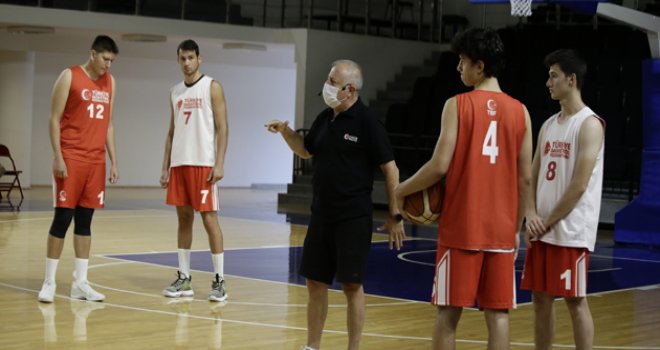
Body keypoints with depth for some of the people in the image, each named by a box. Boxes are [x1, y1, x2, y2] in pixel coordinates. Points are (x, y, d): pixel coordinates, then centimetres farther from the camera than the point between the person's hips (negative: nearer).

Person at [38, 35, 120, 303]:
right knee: (63, 218, -4)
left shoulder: (109, 82, 12)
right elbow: (54, 119, -6)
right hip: (71, 158, -5)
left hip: (96, 160, 5)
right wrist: (57, 157, -14)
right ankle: (49, 282, 4)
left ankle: (80, 283, 11)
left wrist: (113, 160, 11)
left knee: (85, 220, 7)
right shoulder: (70, 76, -5)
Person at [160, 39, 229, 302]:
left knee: (209, 218, -6)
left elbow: (222, 127, -7)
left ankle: (219, 280, -2)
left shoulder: (212, 87, -2)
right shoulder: (175, 92, 15)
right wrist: (166, 168, 11)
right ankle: (184, 278, 13)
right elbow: (171, 132, 17)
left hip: (203, 163, -5)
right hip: (179, 163, 6)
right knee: (183, 218, 8)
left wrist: (219, 164, -15)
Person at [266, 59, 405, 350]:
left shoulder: (367, 122, -12)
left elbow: (390, 168, -11)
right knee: (315, 282, 10)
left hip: (354, 218, -7)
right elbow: (306, 151, 25)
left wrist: (395, 215, -13)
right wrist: (285, 131, 6)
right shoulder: (324, 118, 7)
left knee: (351, 285, 0)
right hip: (321, 215, 7)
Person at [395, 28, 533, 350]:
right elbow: (524, 179, 5)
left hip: (461, 228, -3)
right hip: (501, 230, 3)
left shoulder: (457, 105, -7)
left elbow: (440, 166, -12)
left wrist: (401, 191, 4)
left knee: (449, 312, 6)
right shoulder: (520, 111, 5)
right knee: (498, 313, 6)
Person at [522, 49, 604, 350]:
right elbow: (533, 176, 14)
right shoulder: (548, 125, 14)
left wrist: (549, 222, -11)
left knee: (575, 302, -3)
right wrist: (532, 215, -3)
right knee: (541, 298, 11)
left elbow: (580, 185, -16)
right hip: (542, 231, 8)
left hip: (571, 232, -8)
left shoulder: (589, 124, -10)